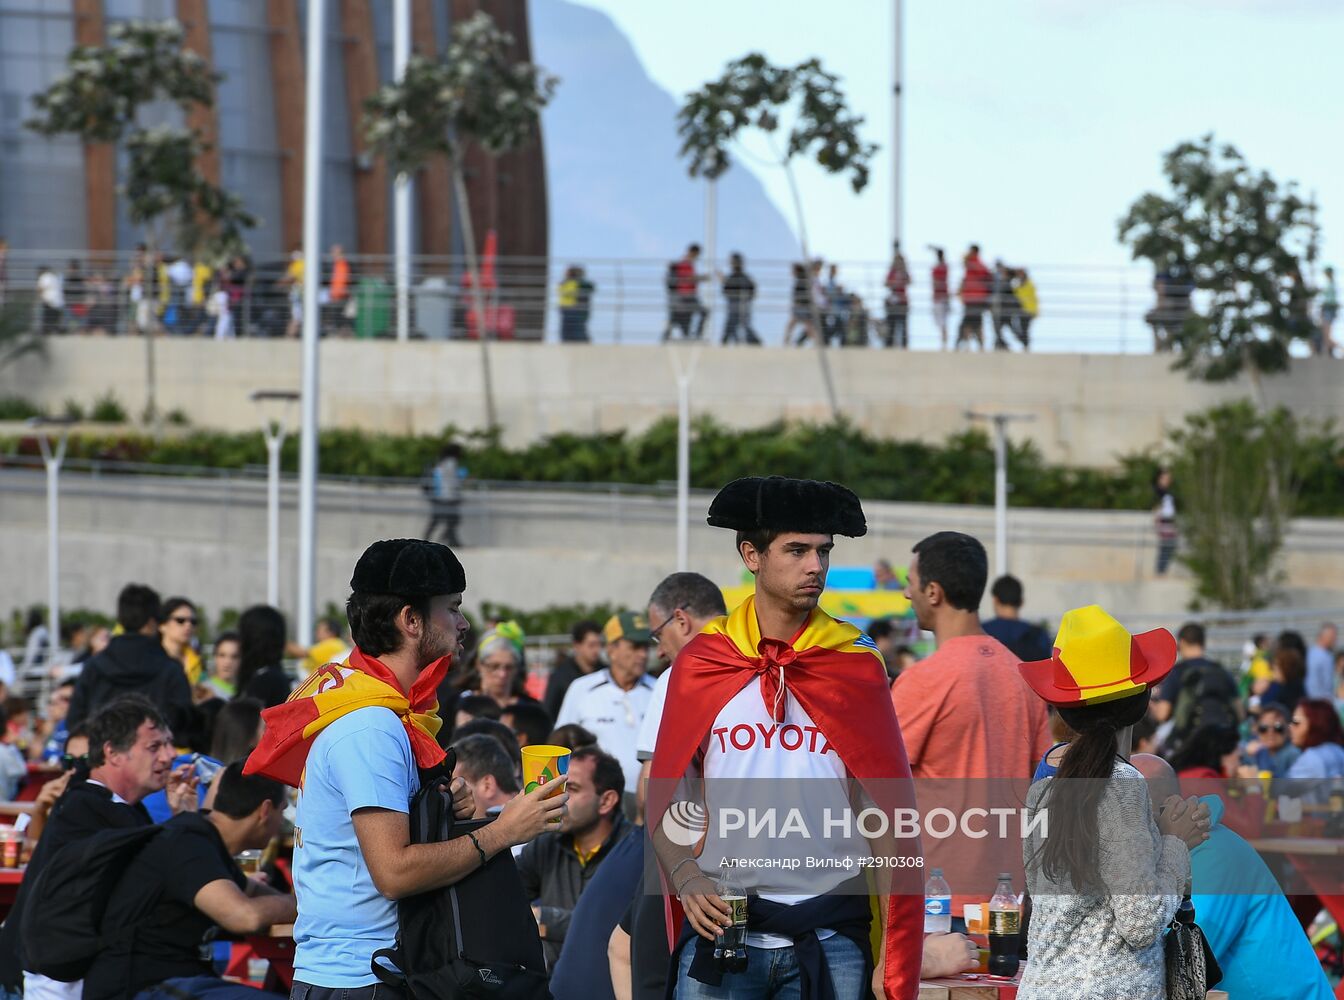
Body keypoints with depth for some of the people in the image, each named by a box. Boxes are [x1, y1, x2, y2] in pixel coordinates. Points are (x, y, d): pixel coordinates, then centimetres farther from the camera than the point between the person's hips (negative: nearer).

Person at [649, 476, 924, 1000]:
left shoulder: (857, 666, 3)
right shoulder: (701, 664, 5)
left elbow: (890, 813, 2)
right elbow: (666, 801, 9)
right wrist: (686, 878, -11)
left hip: (832, 934, 0)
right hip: (722, 922, 0)